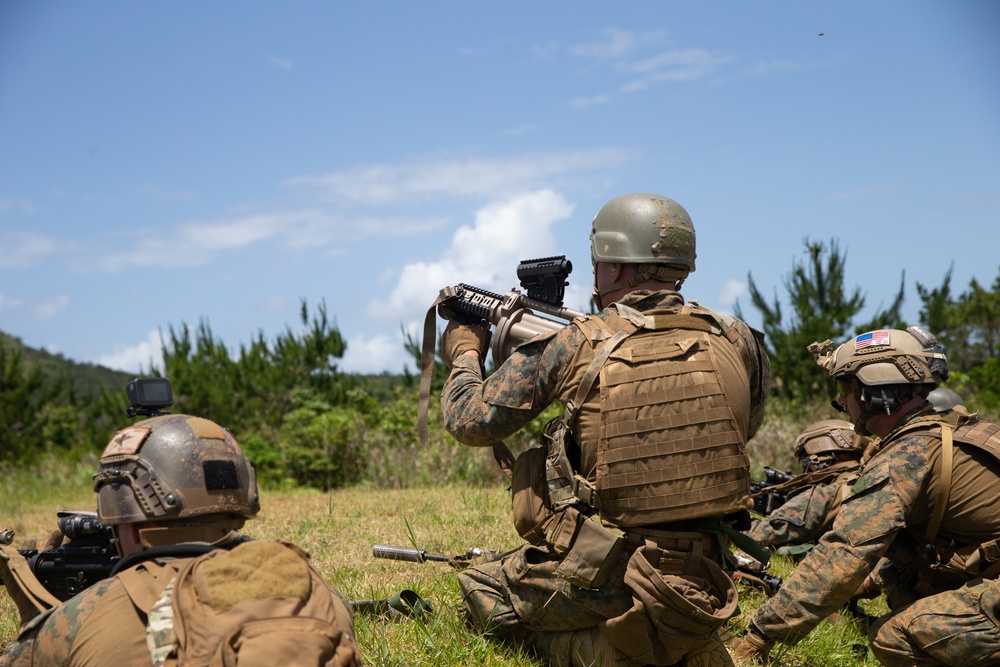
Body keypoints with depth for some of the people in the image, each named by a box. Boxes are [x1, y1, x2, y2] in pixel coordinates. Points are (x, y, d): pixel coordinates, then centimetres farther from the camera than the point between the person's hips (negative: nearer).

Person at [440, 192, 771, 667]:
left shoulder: (576, 345, -12)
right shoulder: (738, 341, -3)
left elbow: (469, 422, -4)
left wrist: (464, 354, 17)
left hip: (601, 581, -4)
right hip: (701, 578, 5)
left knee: (480, 588, 21)